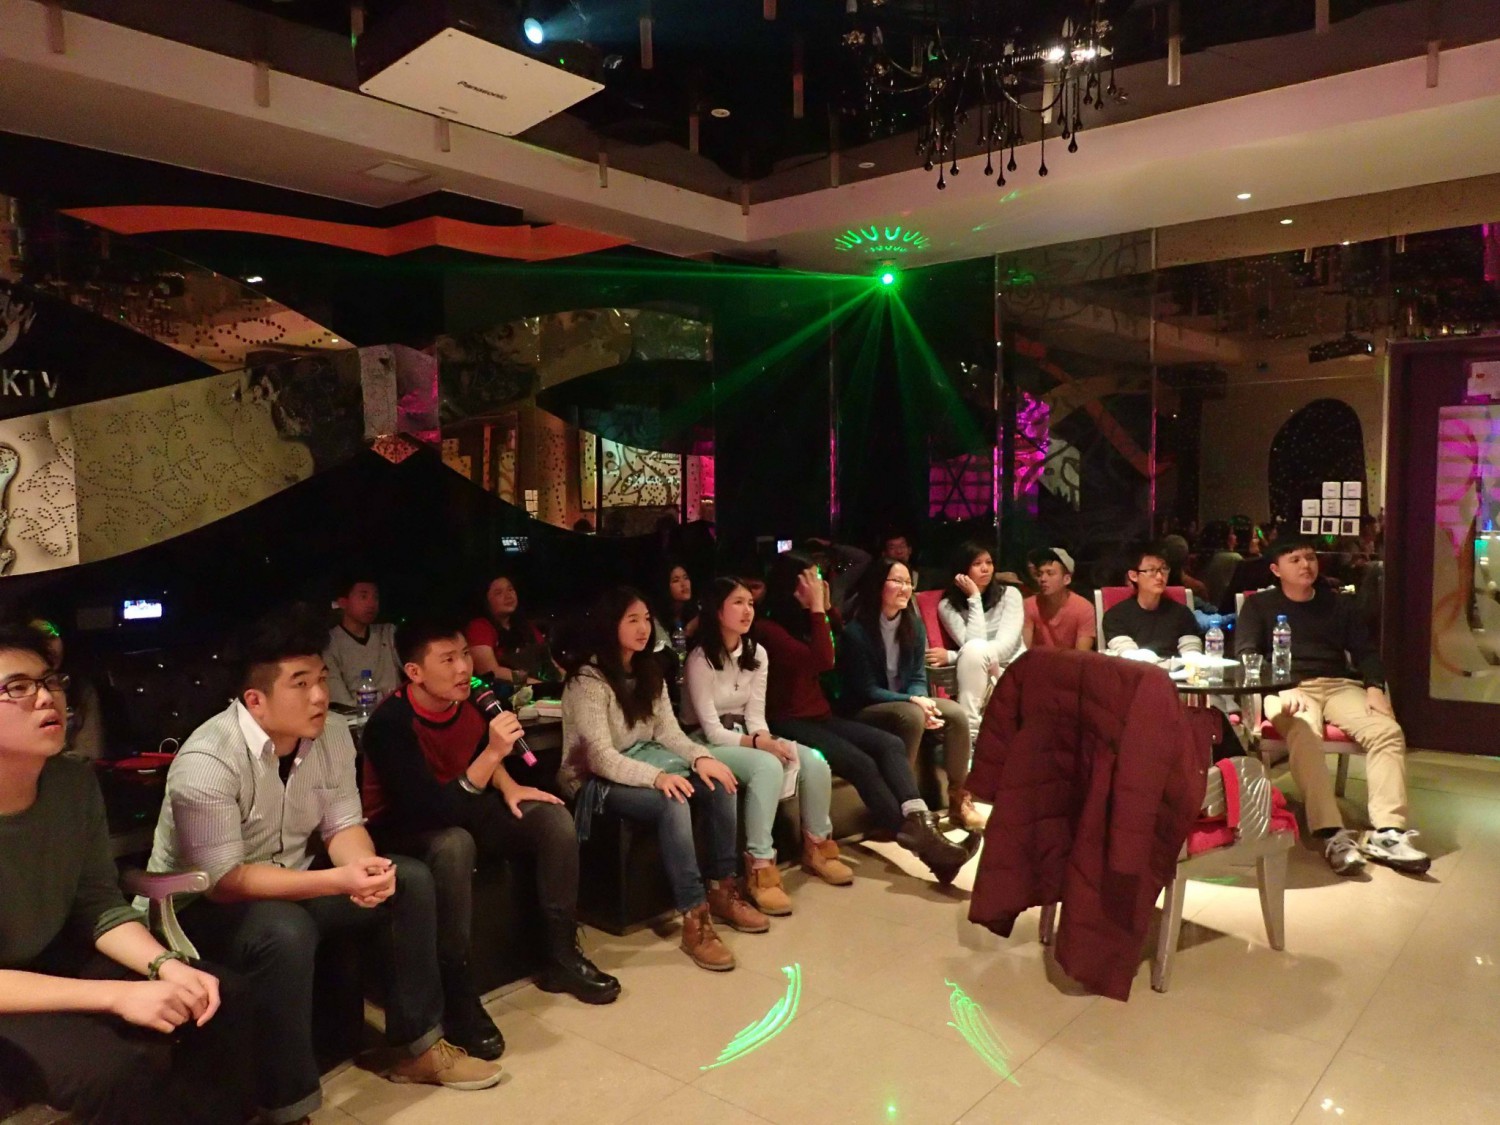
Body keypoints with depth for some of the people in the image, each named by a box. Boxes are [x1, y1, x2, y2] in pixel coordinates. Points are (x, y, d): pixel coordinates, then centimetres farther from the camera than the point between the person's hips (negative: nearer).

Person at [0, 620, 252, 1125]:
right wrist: (118, 995, -31)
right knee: (118, 1069, -28)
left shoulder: (75, 781, -7)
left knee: (223, 1004, -6)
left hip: (54, 961, 6)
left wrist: (166, 965, -17)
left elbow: (99, 904, 0)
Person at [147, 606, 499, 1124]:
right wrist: (338, 881, -37)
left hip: (291, 878, 7)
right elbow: (223, 881, -29)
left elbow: (344, 825, -3)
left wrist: (364, 866, -27)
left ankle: (417, 1046, 5)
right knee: (286, 931, -37)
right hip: (202, 905, -7)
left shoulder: (332, 734, -9)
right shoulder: (207, 763, -29)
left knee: (411, 880, -7)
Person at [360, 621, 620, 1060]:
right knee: (455, 844, -39)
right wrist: (493, 753, -39)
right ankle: (455, 995, -26)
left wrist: (508, 787, -3)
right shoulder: (390, 725, -29)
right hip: (405, 829, -7)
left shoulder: (468, 700, -10)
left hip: (460, 810, 7)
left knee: (555, 820, -9)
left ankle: (561, 957, 3)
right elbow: (435, 811, -34)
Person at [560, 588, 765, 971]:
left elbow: (668, 731, 4)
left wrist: (700, 757, -16)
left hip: (643, 763, 8)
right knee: (673, 803, -34)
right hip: (597, 780, -7)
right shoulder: (588, 681, -17)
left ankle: (723, 889, -4)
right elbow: (601, 758, -24)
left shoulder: (648, 671, 7)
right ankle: (693, 918, -30)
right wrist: (657, 777, -37)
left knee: (719, 785, -16)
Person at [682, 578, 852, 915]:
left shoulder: (757, 653, 5)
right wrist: (759, 744, -30)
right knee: (768, 767, -35)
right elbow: (712, 730, -18)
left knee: (814, 762, -17)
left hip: (745, 735, 7)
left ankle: (816, 846, 6)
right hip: (707, 743, -7)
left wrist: (767, 739, -21)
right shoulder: (700, 658, -16)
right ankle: (759, 868, -28)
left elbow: (755, 714, 1)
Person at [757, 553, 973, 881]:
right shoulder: (768, 628, -11)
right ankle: (914, 838, -22)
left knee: (891, 744, -17)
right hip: (788, 723, -8)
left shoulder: (805, 620, 15)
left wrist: (827, 607, 6)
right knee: (861, 763, -28)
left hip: (821, 717, 8)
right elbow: (822, 662, -20)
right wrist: (817, 609, -14)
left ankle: (919, 824, -36)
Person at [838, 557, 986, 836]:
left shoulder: (914, 625, 4)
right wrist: (912, 702, -27)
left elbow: (918, 677, 4)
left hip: (906, 703, 6)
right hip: (866, 712, -6)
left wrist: (920, 700, -20)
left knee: (956, 713, -19)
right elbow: (866, 691, -16)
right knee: (911, 716, -36)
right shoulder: (856, 631, -16)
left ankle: (959, 800, -9)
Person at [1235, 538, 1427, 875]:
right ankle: (1332, 834, -44)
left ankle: (1387, 833, -32)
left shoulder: (1340, 604, 23)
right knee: (1304, 736, -37)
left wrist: (1375, 687, -3)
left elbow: (1365, 652, 19)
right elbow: (1246, 655, -1)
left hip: (1339, 685, 4)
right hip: (1289, 688, -4)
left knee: (1387, 731, -25)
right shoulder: (1259, 605, 11)